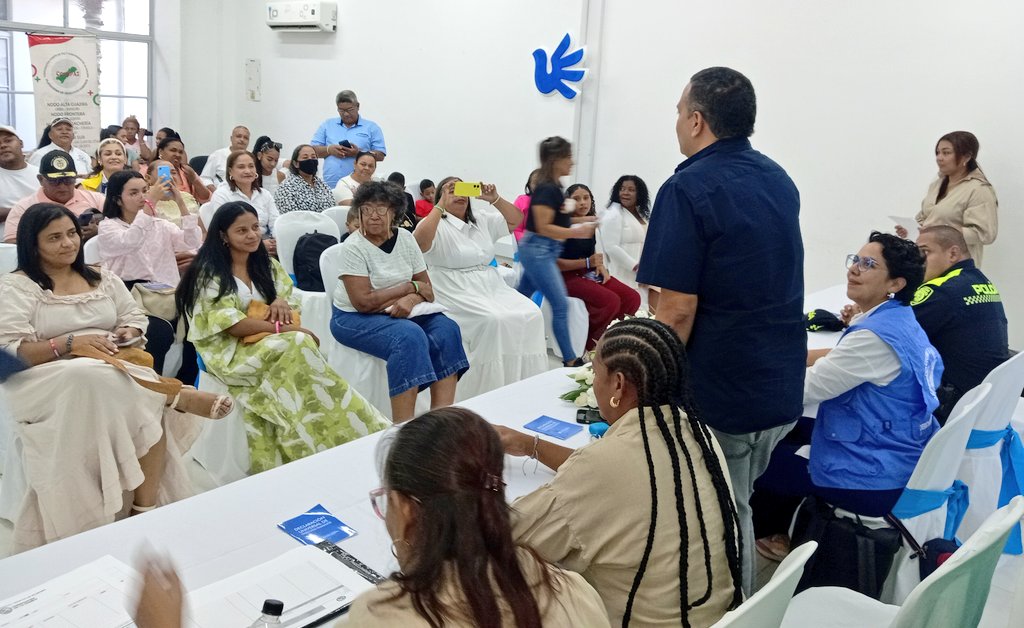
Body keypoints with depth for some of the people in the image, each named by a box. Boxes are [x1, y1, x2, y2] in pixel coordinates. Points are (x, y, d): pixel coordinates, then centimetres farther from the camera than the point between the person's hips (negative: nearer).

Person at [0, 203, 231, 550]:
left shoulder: (102, 278, 19)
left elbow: (136, 319, 19)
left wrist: (128, 334, -5)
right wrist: (71, 343, -18)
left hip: (116, 371, 4)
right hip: (48, 379, -4)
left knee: (150, 406, -30)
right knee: (94, 379, -41)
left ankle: (145, 509, -25)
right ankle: (179, 397, -24)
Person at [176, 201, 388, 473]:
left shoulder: (266, 265, 14)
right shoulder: (209, 273, -6)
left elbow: (291, 300, 11)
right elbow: (229, 324, -15)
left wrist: (282, 302, -14)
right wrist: (281, 328, -22)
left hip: (269, 347, 5)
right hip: (229, 351, -5)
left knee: (298, 348, -31)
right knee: (296, 345, -31)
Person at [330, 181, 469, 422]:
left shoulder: (405, 238, 3)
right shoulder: (354, 247, -12)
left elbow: (426, 289, 2)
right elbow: (363, 302, -20)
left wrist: (411, 299, -22)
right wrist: (411, 287, -13)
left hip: (399, 313, 6)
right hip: (354, 318, -5)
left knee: (447, 328, -20)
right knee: (409, 335, -33)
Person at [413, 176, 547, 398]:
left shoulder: (482, 220, 18)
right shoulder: (436, 224, -1)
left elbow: (516, 220, 18)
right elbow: (420, 241, -23)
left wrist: (495, 199, 4)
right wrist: (441, 205, -19)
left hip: (492, 285, 6)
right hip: (457, 291, -6)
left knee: (531, 315, -17)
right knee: (494, 320, -32)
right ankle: (490, 392, -20)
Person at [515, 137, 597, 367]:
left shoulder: (554, 187, 12)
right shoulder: (546, 189, -18)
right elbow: (543, 227, -20)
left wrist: (581, 220, 10)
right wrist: (577, 232, -20)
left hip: (543, 252, 10)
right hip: (538, 251, -10)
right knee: (561, 305, -6)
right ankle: (570, 360, 0)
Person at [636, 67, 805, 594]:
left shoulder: (689, 189, -17)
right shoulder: (779, 180, 9)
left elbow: (678, 309, -22)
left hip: (721, 397, -8)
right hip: (783, 390, 8)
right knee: (736, 511, 21)